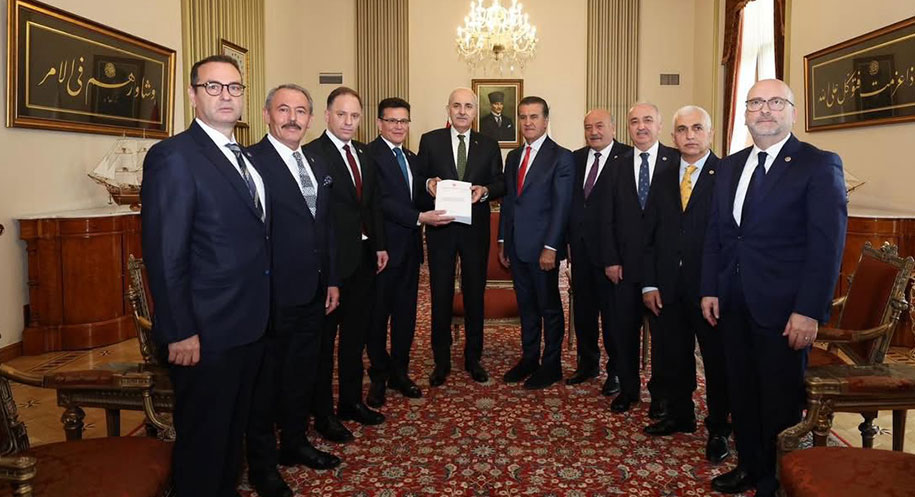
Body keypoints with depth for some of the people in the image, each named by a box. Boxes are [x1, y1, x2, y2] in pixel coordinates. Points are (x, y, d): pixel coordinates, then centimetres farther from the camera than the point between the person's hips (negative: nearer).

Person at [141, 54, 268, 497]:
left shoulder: (244, 157, 11)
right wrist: (180, 333, -19)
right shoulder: (174, 156, -14)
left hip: (249, 324, 8)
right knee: (203, 439, 10)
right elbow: (164, 255, -18)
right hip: (206, 333, -8)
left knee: (234, 428, 23)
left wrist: (260, 311, 9)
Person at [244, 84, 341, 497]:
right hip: (273, 295, -7)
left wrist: (331, 280, 14)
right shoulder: (252, 162, -14)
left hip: (313, 293, 7)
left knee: (302, 373, 20)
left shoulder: (317, 165, 11)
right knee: (266, 380, 9)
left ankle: (295, 443, 39)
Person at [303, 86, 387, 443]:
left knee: (355, 336, 18)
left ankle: (351, 402, 34)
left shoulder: (364, 154, 12)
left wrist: (379, 245, 10)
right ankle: (323, 413, 21)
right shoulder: (312, 154, -13)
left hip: (364, 257, 8)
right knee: (324, 340, 7)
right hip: (330, 261, -7)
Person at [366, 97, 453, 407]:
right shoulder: (370, 155, -10)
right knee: (379, 314, 5)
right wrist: (419, 217, -26)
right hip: (384, 247, -7)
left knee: (406, 313, 13)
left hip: (410, 248, 7)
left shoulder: (412, 159, 17)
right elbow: (381, 201, -20)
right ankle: (379, 377, 20)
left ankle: (399, 372, 27)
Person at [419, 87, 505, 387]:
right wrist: (429, 184, -18)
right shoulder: (430, 141, 3)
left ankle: (473, 358, 24)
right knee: (441, 294, 4)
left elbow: (500, 184, 6)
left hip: (476, 229, 1)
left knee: (475, 293, 10)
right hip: (440, 228, -1)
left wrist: (485, 190, -15)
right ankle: (441, 361, 17)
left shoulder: (489, 145, 7)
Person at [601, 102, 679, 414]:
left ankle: (660, 394, 23)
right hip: (625, 264, 3)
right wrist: (611, 259, -1)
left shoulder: (676, 161, -2)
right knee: (623, 329, 9)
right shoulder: (618, 166, 8)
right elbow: (608, 218, 6)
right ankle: (628, 389, 26)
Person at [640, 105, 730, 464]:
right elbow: (648, 235, 9)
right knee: (673, 357, 15)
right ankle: (680, 415, 35)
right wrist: (649, 284, 1)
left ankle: (718, 428, 27)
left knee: (717, 360, 9)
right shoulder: (663, 179, 10)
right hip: (667, 288, 5)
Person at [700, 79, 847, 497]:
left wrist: (809, 310, -18)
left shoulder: (819, 165, -7)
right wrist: (710, 289, 6)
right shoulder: (730, 166, 12)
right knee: (741, 392, 16)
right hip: (733, 304, 6)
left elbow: (827, 243, -13)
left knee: (780, 400, 7)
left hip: (782, 307, -5)